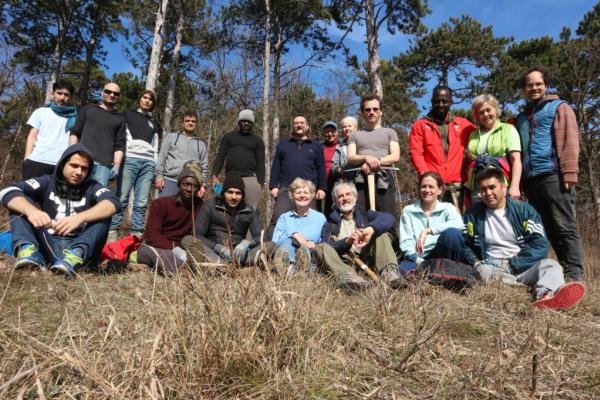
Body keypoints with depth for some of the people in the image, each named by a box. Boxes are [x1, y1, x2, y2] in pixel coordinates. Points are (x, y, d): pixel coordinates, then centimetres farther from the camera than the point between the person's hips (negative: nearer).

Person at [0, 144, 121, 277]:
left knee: (103, 214, -21)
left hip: (79, 247, -1)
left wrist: (80, 218, -35)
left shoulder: (92, 187, 5)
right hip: (47, 247, 1)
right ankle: (28, 250, -32)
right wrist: (31, 210, -31)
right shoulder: (47, 182, 9)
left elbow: (113, 203, -18)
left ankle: (74, 257, -44)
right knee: (20, 203, -6)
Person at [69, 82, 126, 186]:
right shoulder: (88, 109, 19)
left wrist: (117, 165, -6)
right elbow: (75, 133, 14)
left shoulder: (120, 119, 18)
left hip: (104, 164, 0)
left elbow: (120, 145, 8)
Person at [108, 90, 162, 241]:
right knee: (121, 199, -10)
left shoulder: (154, 124, 26)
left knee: (141, 202, -3)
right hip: (129, 159, -3)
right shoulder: (127, 115, 17)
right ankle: (112, 232, -7)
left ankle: (137, 235, -2)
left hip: (148, 163, 3)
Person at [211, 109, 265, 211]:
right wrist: (214, 176, -6)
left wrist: (260, 183, -5)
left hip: (251, 179, -1)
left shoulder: (257, 141, 16)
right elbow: (220, 157, 10)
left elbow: (261, 163, 8)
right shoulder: (228, 137, 18)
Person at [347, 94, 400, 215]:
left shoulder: (389, 132, 18)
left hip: (384, 180, -1)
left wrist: (377, 162, -10)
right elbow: (351, 158, 6)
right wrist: (366, 158, -13)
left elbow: (395, 156, 5)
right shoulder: (355, 135, 21)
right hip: (361, 180, 1)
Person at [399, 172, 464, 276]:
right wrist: (419, 260, -17)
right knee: (403, 269, -36)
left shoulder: (447, 208, 8)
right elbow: (405, 242, 0)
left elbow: (458, 224, -17)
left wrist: (428, 230, -27)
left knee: (452, 233, -28)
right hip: (417, 259, -2)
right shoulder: (408, 211, 9)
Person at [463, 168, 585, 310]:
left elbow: (540, 244, -3)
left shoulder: (524, 209, 6)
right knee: (481, 272, -33)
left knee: (550, 265, -28)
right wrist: (476, 263, -9)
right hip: (492, 268, 0)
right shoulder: (472, 214, 9)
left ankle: (546, 295, -59)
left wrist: (513, 263, -12)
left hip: (522, 267, 1)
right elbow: (464, 244, 10)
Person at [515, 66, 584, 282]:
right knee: (549, 229, 6)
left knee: (564, 227, -8)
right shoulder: (521, 117, 23)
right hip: (531, 179, 5)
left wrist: (569, 173, -14)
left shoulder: (559, 107, 9)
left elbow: (569, 142, -3)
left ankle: (574, 275, -7)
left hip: (553, 175, -5)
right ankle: (563, 270, 12)